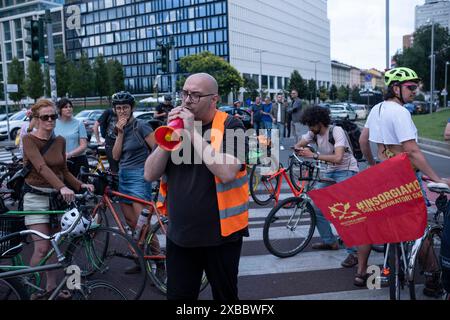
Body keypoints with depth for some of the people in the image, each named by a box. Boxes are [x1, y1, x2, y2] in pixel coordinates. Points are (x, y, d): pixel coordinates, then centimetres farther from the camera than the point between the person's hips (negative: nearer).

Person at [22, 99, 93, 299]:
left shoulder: (60, 141, 6)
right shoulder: (29, 140, -11)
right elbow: (41, 167, -26)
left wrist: (80, 185, -5)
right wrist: (62, 187, -39)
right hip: (36, 198, -5)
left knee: (53, 246, 10)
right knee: (42, 248, -8)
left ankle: (51, 287, 21)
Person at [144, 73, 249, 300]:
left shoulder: (231, 127, -9)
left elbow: (227, 173, -26)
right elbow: (150, 174, -1)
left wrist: (193, 132, -23)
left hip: (221, 234, -4)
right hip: (179, 234, 4)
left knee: (225, 295, 16)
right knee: (178, 295, 15)